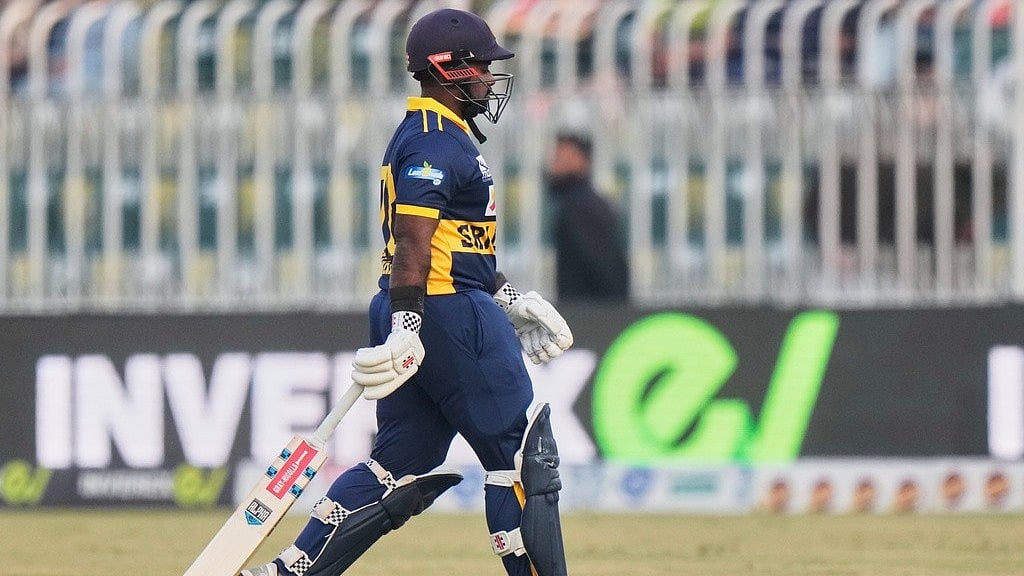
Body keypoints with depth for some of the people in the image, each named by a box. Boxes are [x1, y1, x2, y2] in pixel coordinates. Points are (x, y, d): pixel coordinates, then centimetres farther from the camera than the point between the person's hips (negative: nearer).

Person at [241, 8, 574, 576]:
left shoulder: (438, 135, 20)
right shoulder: (436, 143, -13)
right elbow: (413, 240, -23)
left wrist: (510, 298, 29)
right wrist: (407, 326, -30)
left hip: (418, 319, 10)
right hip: (450, 314, -10)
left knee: (400, 464, 9)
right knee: (522, 455, -3)